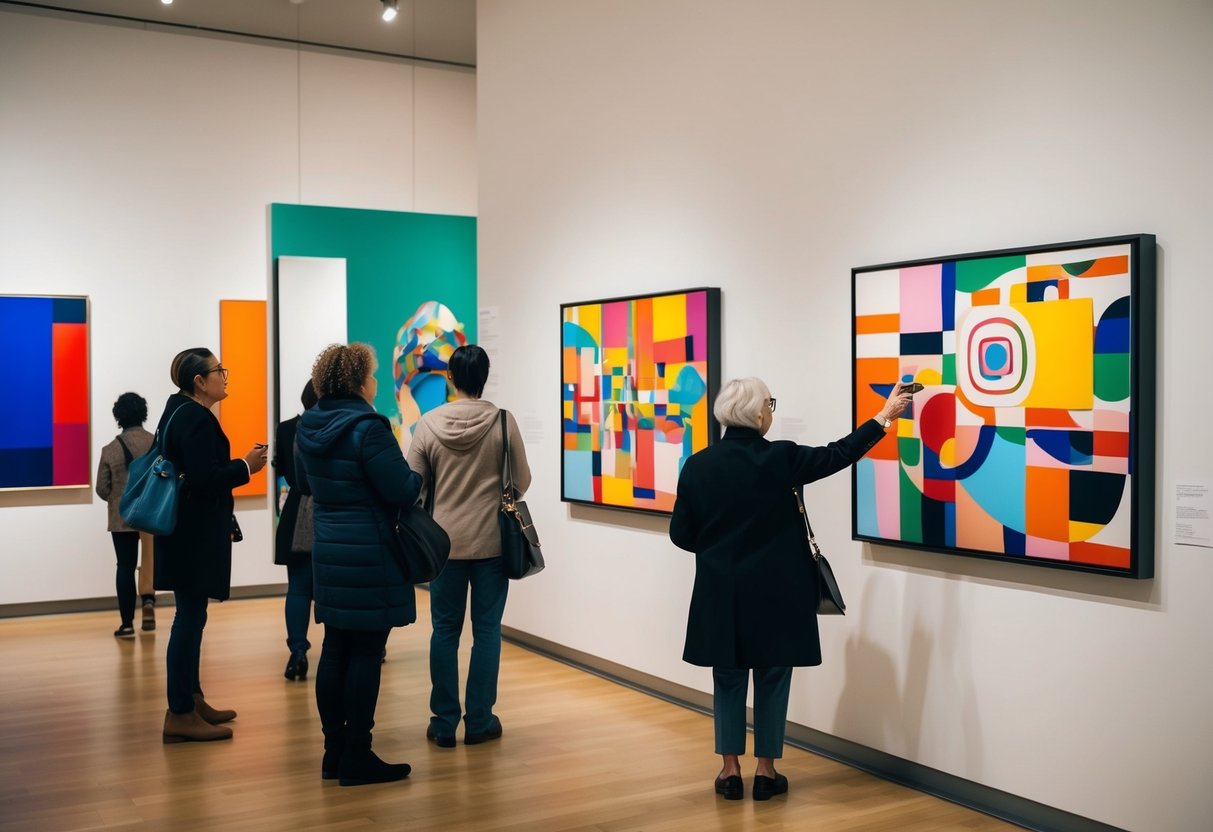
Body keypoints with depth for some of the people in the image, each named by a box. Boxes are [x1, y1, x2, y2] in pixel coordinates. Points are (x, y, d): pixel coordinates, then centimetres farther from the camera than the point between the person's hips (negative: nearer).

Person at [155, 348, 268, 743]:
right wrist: (245, 466, -13)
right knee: (190, 617, -7)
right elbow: (204, 478, -25)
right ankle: (180, 715, -2)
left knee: (191, 615, 16)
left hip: (189, 532, 11)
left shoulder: (179, 411, 15)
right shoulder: (196, 419, -17)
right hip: (194, 536, -11)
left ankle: (191, 700, 26)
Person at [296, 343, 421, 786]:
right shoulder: (368, 428, -18)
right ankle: (357, 758, 6)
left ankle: (334, 751, 20)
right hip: (369, 553, -8)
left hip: (328, 550, 8)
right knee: (366, 654, -1)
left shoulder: (309, 427, 7)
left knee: (335, 650, 13)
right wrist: (417, 477, 2)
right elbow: (402, 490, -19)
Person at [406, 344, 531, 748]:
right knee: (486, 630, 8)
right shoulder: (503, 422, -8)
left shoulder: (428, 423, -6)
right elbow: (522, 480, 0)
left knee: (445, 630, 10)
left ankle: (444, 723, 15)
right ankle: (479, 721, 13)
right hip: (491, 540, -1)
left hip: (445, 539, 1)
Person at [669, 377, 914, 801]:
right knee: (772, 678, 10)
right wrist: (884, 417, 8)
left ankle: (730, 771, 16)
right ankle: (766, 771, 16)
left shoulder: (698, 465, -4)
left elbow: (681, 533, 0)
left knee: (728, 679, 12)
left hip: (722, 592, 2)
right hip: (774, 591, -2)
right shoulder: (781, 458, -12)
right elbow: (839, 455, -2)